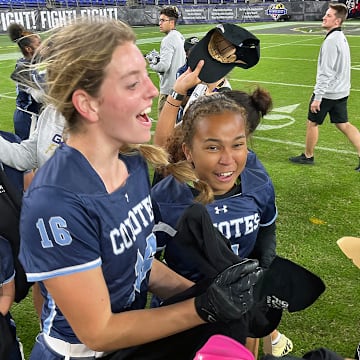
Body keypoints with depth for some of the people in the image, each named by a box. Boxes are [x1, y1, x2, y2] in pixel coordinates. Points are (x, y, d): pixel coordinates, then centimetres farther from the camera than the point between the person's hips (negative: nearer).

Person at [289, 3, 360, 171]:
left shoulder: (331, 40, -20)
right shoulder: (341, 37, 11)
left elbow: (326, 72, -24)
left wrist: (317, 97, -22)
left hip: (328, 92, -9)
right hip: (341, 91, 9)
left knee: (312, 122, 8)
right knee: (343, 124, 12)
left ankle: (308, 156, 23)